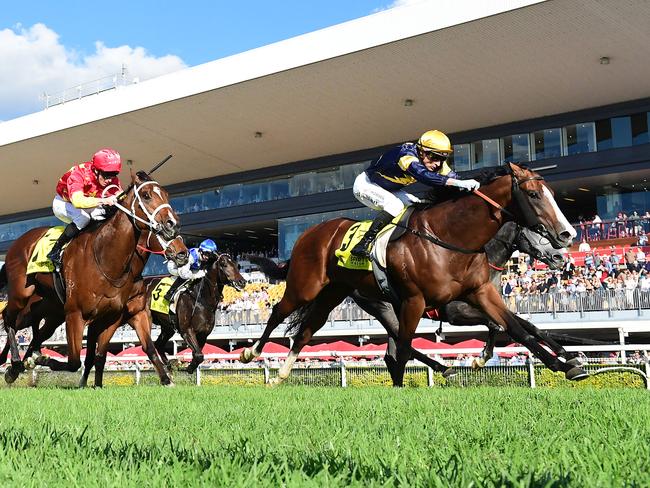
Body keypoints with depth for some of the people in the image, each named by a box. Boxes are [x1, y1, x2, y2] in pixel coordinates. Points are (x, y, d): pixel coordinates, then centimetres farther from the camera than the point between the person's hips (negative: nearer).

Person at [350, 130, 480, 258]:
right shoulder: (406, 156, -39)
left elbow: (452, 176, -17)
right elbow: (424, 176, -54)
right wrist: (459, 183, -62)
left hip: (388, 189, 8)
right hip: (365, 184, -8)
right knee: (395, 205, -30)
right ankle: (362, 245, -31)